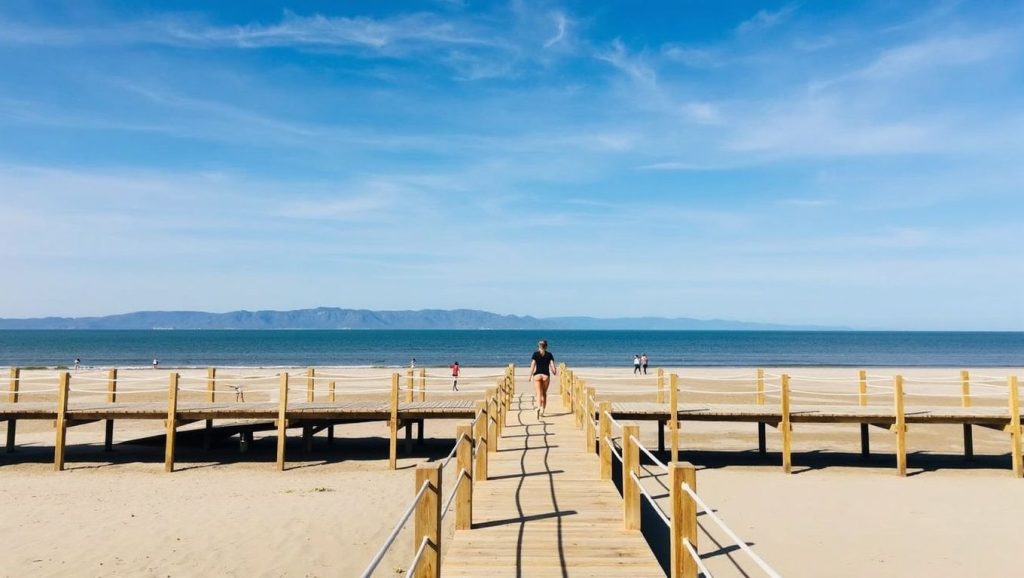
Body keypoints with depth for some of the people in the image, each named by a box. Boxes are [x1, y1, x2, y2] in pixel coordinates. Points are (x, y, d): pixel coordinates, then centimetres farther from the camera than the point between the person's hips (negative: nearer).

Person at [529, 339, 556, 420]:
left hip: (537, 375, -1)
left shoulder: (535, 354, 3)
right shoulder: (549, 354, 5)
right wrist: (555, 372, 13)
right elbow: (552, 365, -1)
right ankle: (542, 410, 14)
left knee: (539, 394, -3)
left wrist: (530, 376, 1)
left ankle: (539, 407, -28)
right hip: (546, 375, 1)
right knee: (544, 393, 14)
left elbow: (532, 365, -3)